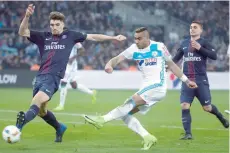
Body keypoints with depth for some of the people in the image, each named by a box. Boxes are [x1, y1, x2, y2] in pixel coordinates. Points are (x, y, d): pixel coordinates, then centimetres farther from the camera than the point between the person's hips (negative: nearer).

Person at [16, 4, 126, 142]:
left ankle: (20, 124, -43)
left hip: (53, 78, -5)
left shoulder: (70, 36, 10)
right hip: (40, 77, 5)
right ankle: (59, 128, 39)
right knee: (40, 110, 14)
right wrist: (27, 16, -14)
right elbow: (22, 32, 3)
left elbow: (93, 37, 18)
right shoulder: (43, 37, 13)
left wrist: (114, 38, 19)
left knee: (36, 103, -25)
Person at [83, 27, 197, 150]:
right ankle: (148, 138, -5)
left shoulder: (159, 47, -1)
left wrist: (186, 81, 16)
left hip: (157, 86, -6)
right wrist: (109, 64, -30)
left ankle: (102, 120, -32)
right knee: (126, 114, -4)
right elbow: (118, 58, -6)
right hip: (146, 89, 6)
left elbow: (171, 65, 12)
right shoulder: (134, 49, 6)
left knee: (131, 102, -25)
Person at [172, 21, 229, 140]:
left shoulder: (203, 43, -3)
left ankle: (221, 117, 36)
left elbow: (214, 56, -15)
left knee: (207, 107, 4)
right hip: (187, 81, 3)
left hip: (201, 80, -3)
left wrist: (200, 48, -22)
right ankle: (188, 133, -8)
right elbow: (177, 57, 25)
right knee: (184, 106, -12)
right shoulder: (184, 43, 11)